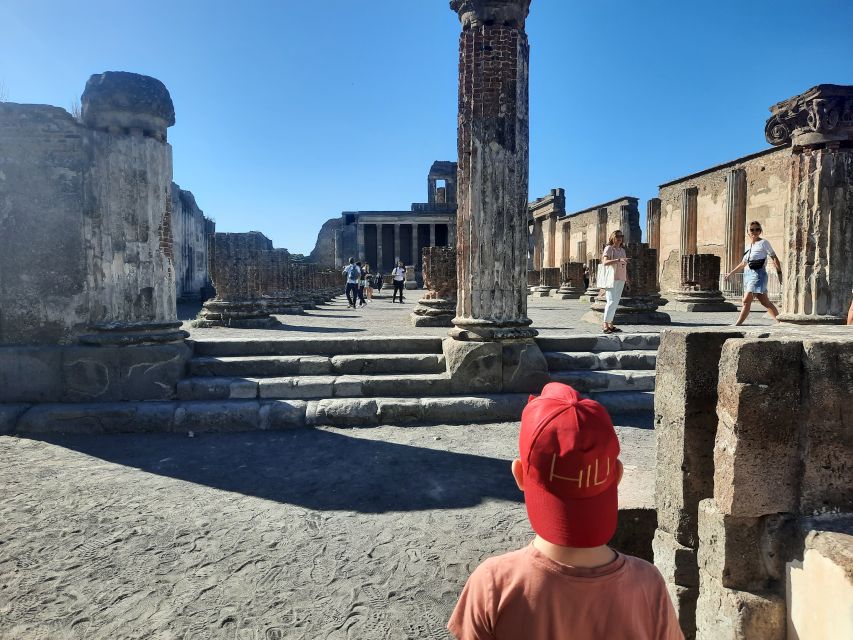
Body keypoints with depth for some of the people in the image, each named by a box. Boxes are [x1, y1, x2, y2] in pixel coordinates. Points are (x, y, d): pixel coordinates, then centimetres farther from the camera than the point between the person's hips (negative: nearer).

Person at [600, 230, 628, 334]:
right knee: (611, 301, -13)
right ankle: (605, 325, -12)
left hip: (620, 279, 7)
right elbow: (605, 262, -19)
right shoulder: (609, 248, -4)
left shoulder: (622, 250, 18)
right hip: (612, 278, -7)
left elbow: (625, 265, 21)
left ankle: (611, 324, 13)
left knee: (616, 302, 8)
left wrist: (627, 277, 16)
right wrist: (618, 260, -31)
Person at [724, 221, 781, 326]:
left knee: (746, 300, -11)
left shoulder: (763, 243, -2)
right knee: (764, 301, 5)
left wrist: (779, 273, -13)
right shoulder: (748, 246, 17)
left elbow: (774, 258, -5)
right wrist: (731, 273, 29)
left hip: (758, 273, -7)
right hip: (747, 273, 7)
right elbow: (743, 263, 27)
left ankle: (737, 324, -7)